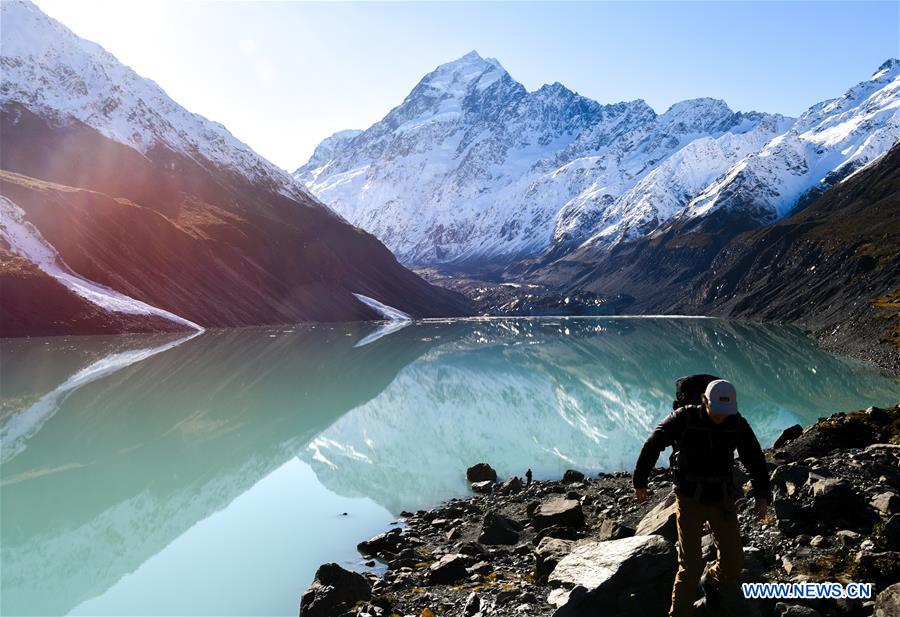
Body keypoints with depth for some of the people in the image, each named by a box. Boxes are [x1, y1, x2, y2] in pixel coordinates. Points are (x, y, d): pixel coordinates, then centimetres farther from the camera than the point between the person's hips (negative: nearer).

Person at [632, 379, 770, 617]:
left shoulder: (737, 424, -8)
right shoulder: (683, 419, -18)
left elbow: (755, 460, -3)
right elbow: (652, 446, -9)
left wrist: (762, 495, -17)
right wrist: (640, 482, -1)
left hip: (722, 501, 3)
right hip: (689, 501, -3)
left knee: (733, 563, 5)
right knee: (691, 566, -9)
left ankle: (712, 581, 40)